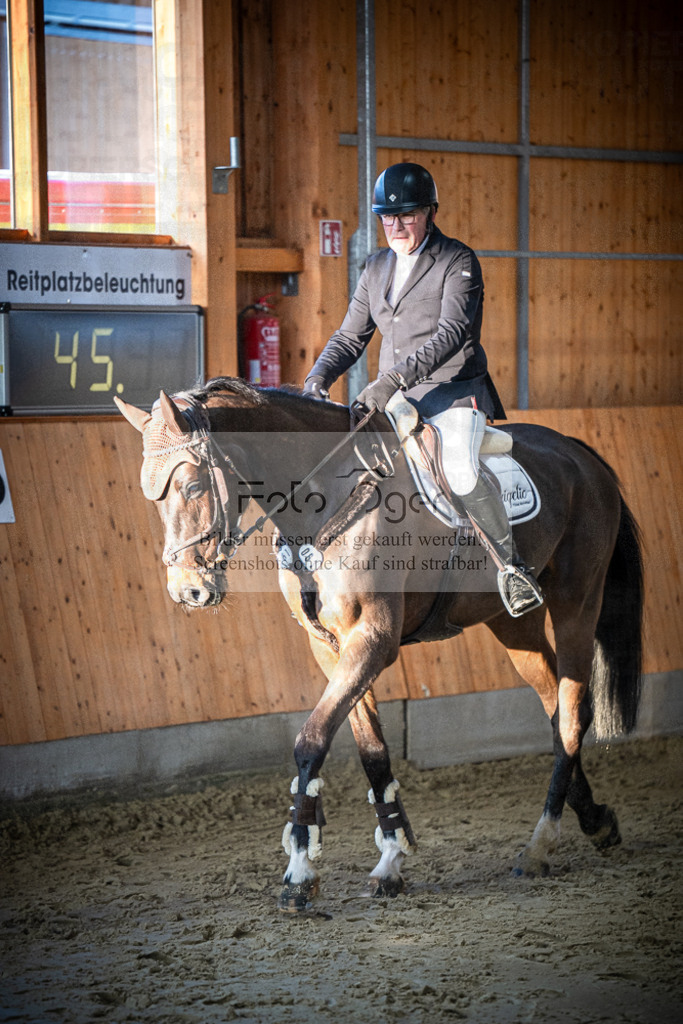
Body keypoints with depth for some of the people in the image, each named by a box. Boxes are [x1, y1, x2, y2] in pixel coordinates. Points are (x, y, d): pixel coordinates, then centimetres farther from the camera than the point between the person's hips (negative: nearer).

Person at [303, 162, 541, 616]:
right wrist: (317, 379, -3)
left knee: (462, 473, -32)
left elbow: (451, 334, -20)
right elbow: (350, 337, 16)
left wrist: (394, 379, -31)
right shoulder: (378, 267, 13)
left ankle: (511, 565, -16)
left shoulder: (458, 262, -7)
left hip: (454, 393, -7)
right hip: (392, 395, 7)